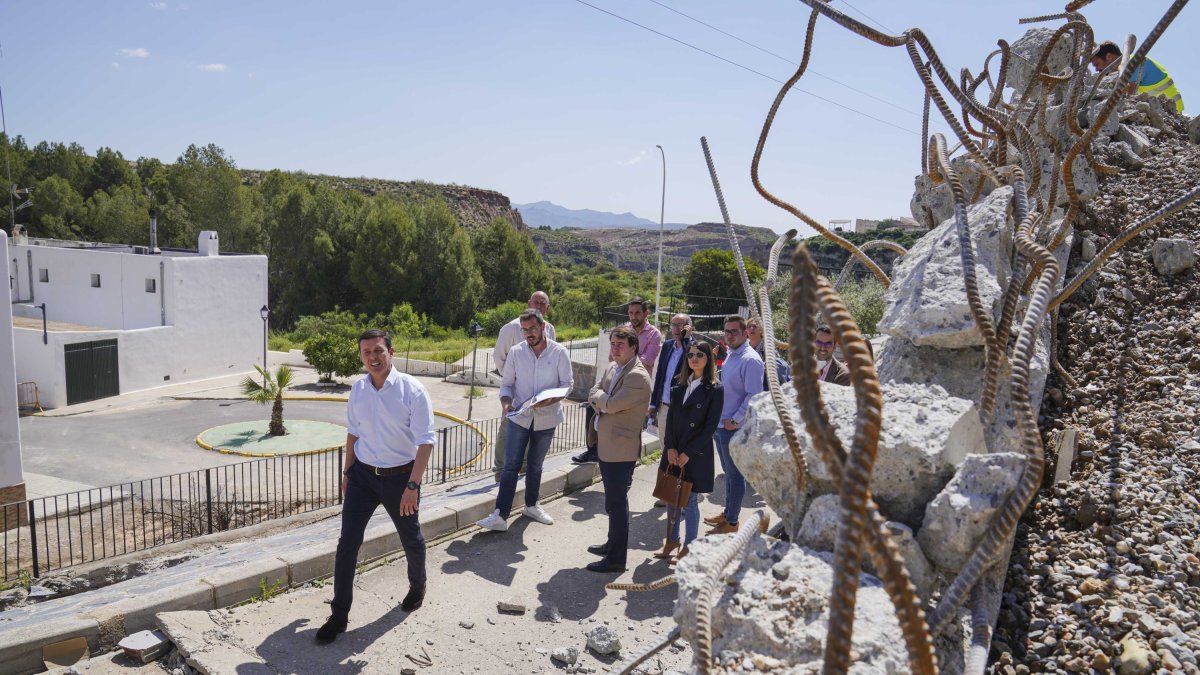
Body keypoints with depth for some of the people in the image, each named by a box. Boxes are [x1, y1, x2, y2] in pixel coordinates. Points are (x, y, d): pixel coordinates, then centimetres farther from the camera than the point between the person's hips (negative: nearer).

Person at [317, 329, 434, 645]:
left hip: (399, 476, -3)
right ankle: (339, 615, 14)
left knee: (411, 539, 17)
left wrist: (412, 485, -23)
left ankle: (417, 586, 46)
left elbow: (426, 441, -18)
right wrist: (348, 471, 16)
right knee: (347, 544, 1)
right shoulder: (357, 390, -2)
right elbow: (353, 433, 12)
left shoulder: (412, 390, -17)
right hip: (362, 475, 3)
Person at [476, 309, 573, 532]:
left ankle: (531, 505, 35)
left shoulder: (559, 352, -7)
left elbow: (567, 383, -4)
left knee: (535, 466, 17)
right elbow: (506, 384, 3)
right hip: (519, 417, 0)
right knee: (511, 466, -5)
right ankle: (500, 516, -4)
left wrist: (551, 399, -23)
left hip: (546, 419, 0)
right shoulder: (516, 352, -3)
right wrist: (505, 402, -18)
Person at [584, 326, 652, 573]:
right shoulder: (612, 368, 11)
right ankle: (614, 543, 38)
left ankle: (616, 559, 9)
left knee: (616, 503, -1)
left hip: (621, 448, -9)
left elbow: (612, 404, -23)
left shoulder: (637, 376, -19)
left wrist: (599, 396, -4)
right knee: (614, 500, 22)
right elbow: (593, 396, 11)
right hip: (605, 444, 9)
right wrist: (603, 402, -9)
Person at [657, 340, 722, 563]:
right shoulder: (679, 382, 6)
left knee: (689, 500, 3)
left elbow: (711, 426, -11)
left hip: (696, 453, -5)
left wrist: (687, 453, -12)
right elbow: (670, 416, 6)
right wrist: (670, 448, -5)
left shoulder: (715, 389, -8)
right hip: (673, 450, 5)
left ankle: (688, 547, 19)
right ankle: (672, 539, 30)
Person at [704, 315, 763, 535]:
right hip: (720, 425, 9)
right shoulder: (730, 355, 12)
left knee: (735, 475, 2)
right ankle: (727, 513, 31)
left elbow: (754, 396, -20)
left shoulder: (750, 360, -16)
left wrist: (735, 421, -17)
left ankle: (731, 523, 11)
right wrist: (718, 419, 15)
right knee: (729, 473, 19)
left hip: (734, 428, -9)